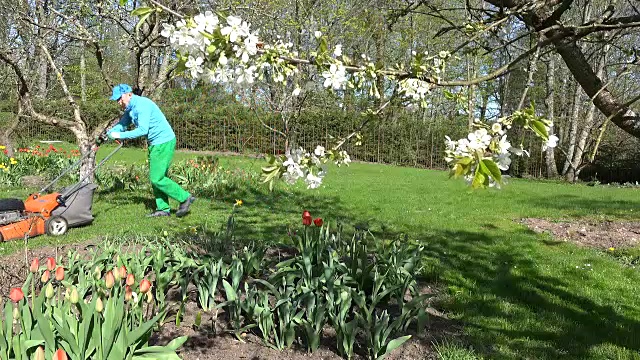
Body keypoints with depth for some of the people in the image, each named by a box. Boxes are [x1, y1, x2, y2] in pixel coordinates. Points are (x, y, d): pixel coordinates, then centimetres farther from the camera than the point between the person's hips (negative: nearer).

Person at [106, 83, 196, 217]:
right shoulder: (130, 108, 13)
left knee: (157, 178, -9)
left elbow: (142, 130, -25)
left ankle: (185, 198, 0)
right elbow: (122, 124, 20)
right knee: (155, 177, 11)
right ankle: (163, 209, 17)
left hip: (164, 142, -10)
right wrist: (110, 133, 1)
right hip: (155, 143, 10)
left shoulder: (141, 104, -18)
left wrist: (121, 135, -18)